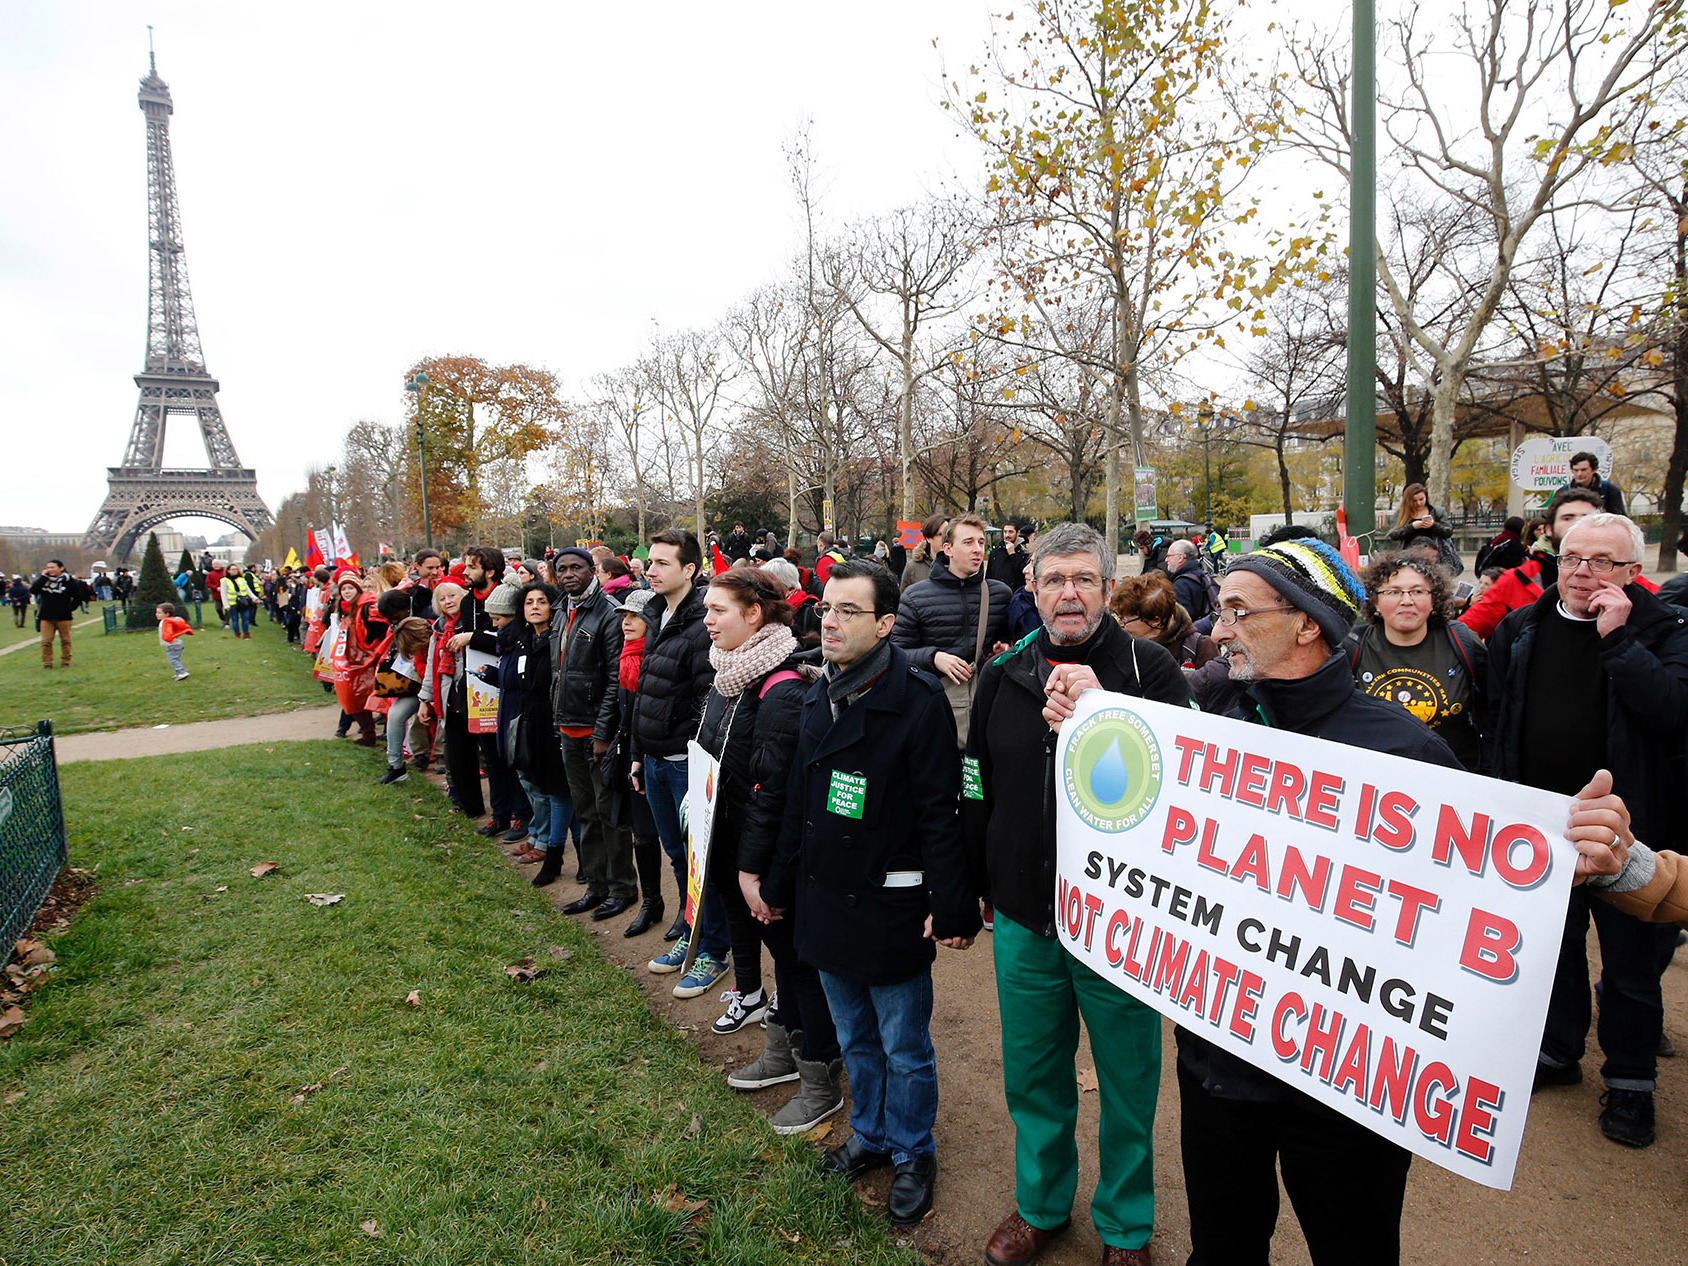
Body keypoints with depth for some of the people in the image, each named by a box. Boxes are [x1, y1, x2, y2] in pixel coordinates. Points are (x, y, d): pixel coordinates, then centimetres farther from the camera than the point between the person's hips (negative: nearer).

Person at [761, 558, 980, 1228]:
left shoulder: (918, 699, -17)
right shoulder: (818, 698, 5)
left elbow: (939, 812, -17)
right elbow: (797, 802, 12)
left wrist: (951, 903, -17)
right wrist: (779, 884, 17)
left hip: (889, 908, -6)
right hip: (825, 900, 7)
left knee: (904, 1048, 12)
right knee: (854, 1037, 23)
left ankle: (913, 1154, 35)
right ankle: (869, 1134, 45)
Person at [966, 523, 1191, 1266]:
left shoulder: (1151, 671, -8)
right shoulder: (1003, 675, 2)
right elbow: (977, 792, 10)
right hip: (1023, 921, 3)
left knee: (1128, 1084, 15)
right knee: (1033, 1076, 20)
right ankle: (1041, 1205, 45)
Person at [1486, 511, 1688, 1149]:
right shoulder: (1520, 629, 1)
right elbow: (1498, 723, 7)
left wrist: (1616, 638, -27)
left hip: (1627, 828, -3)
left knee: (1631, 962, 12)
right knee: (1554, 946, 19)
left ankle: (1631, 1081, 31)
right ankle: (1558, 1051, 38)